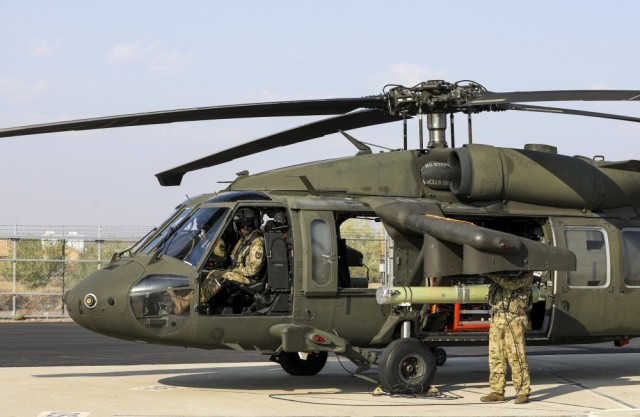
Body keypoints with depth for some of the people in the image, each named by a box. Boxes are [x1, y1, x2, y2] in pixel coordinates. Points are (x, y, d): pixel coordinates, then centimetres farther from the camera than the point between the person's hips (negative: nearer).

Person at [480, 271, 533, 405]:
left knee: (516, 357, -6)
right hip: (497, 318, 6)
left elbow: (511, 283, -18)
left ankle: (523, 392, 0)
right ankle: (497, 392, 11)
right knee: (496, 357, 6)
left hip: (513, 320, -6)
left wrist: (493, 274, -18)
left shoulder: (526, 274, -4)